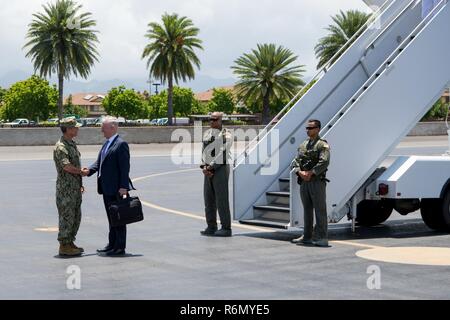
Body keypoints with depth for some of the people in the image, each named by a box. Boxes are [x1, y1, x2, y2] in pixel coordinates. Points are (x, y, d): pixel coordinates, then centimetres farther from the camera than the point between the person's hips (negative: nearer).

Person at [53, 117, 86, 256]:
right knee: (67, 216, -5)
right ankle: (64, 246, 2)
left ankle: (70, 242, 21)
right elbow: (67, 167, -28)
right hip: (65, 188, -9)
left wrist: (80, 184, 19)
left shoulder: (72, 144, 14)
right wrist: (82, 171, -13)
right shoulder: (60, 147, -17)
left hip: (75, 187, 9)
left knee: (76, 216, 13)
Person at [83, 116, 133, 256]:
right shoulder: (107, 144, 16)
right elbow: (99, 162, 17)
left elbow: (125, 167, -17)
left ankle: (120, 247, 4)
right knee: (111, 218, 15)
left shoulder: (121, 144, -13)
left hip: (116, 188, -9)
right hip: (106, 188, 9)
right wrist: (89, 170, -3)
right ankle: (112, 244, 23)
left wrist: (123, 186, -22)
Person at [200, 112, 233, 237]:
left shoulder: (226, 135, -8)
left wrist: (210, 167, -14)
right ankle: (211, 227, 15)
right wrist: (204, 167, -3)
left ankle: (226, 228, -2)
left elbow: (222, 154, -15)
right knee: (209, 199, 8)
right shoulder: (207, 133, 14)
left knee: (221, 200, -7)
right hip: (208, 170, 7)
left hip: (220, 169, -7)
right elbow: (204, 152, 11)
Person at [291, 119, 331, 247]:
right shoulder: (303, 145, 16)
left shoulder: (322, 145, -4)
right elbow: (296, 161, 11)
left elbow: (324, 162, -16)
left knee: (320, 209, -5)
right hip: (304, 182, 7)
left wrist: (311, 173, -19)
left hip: (317, 181, -7)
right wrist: (300, 172, -8)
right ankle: (307, 237, 18)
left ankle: (321, 238, -4)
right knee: (307, 209, 11)